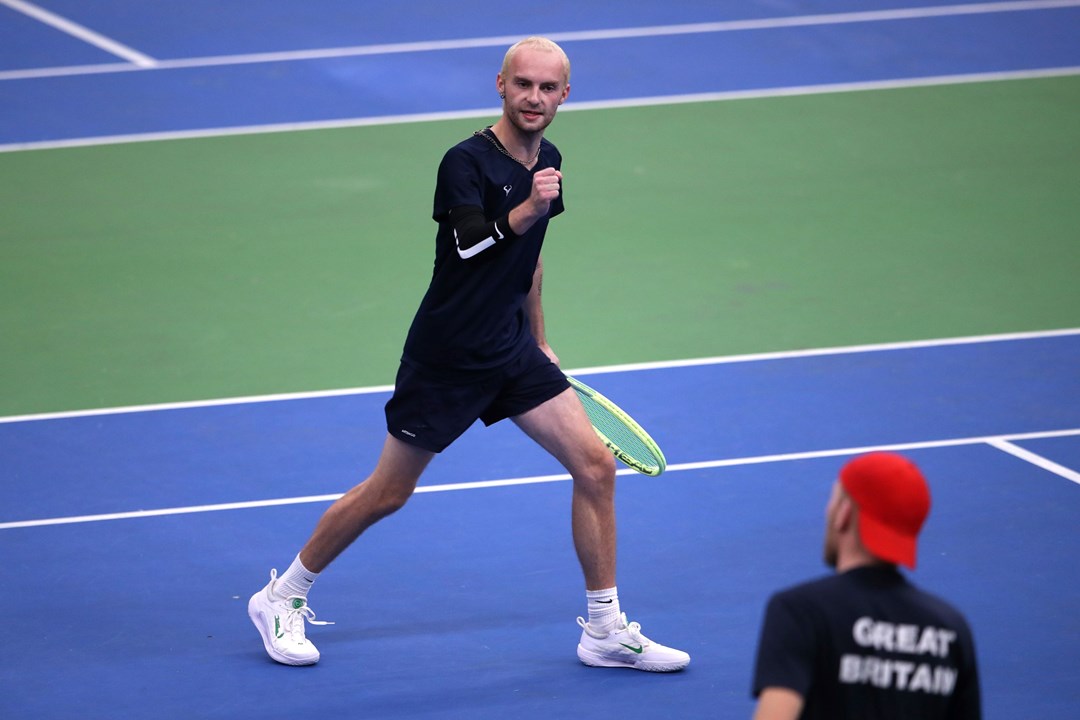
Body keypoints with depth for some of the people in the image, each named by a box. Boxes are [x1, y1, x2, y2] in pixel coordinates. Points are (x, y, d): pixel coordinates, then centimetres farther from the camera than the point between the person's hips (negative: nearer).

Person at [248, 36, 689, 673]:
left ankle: (606, 632, 5)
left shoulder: (547, 161, 6)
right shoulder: (467, 161, -17)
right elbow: (472, 242, -35)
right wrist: (527, 210, -51)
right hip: (447, 354, -7)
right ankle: (282, 599, 22)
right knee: (388, 494, 3)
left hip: (513, 350, 7)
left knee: (595, 465, -4)